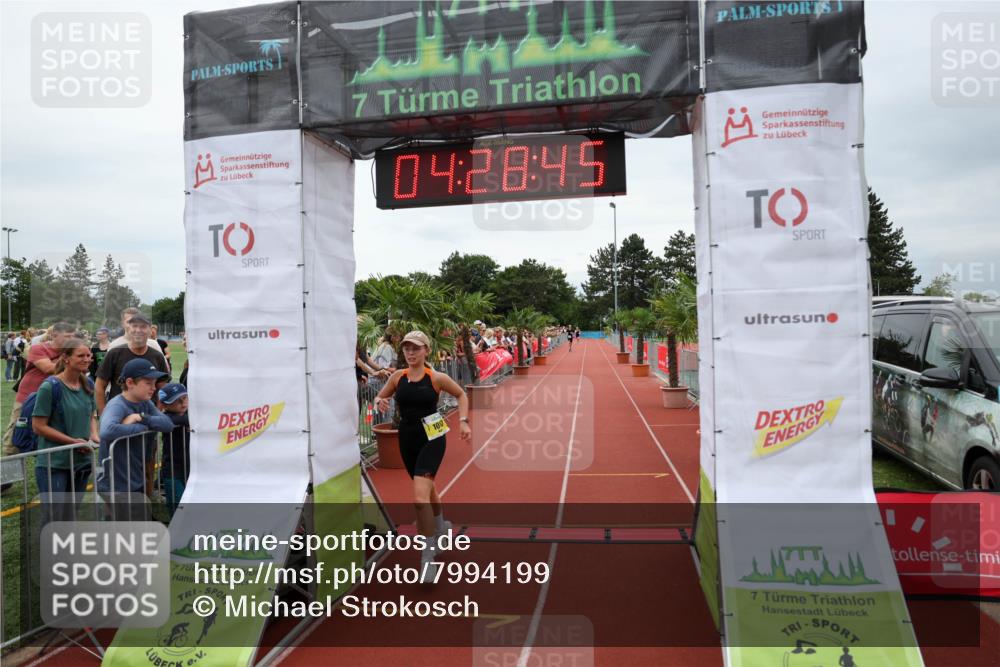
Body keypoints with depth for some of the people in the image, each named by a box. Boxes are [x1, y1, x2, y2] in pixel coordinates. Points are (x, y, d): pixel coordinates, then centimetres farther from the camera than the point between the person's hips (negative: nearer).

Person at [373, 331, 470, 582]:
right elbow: (380, 396, 13)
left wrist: (463, 421, -5)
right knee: (426, 489, 25)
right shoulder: (398, 376, 0)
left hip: (431, 440, -5)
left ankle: (428, 554, -5)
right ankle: (441, 526, 53)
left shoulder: (437, 378, -9)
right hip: (407, 440, 5)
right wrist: (380, 402, -10)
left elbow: (461, 395, 6)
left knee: (420, 497, -19)